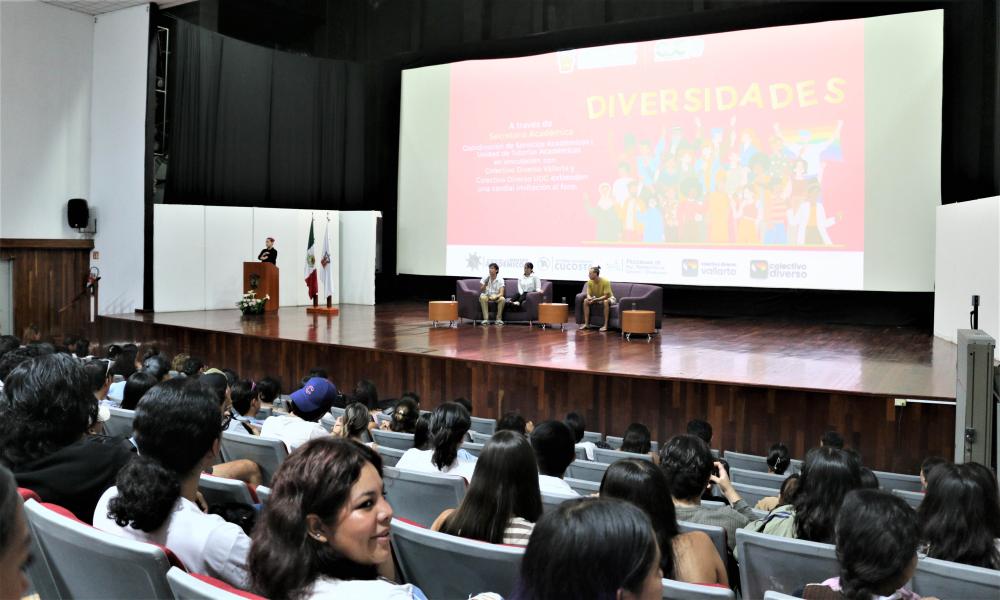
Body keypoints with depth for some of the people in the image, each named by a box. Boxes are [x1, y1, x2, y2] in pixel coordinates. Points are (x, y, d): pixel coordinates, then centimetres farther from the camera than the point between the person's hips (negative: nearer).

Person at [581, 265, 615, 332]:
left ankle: (605, 325, -37)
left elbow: (606, 296, -30)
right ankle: (586, 324, -16)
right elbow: (588, 294, -8)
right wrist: (590, 298, -32)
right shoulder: (590, 282, -13)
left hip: (609, 298, -6)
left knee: (606, 302, -40)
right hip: (597, 299, 6)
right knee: (586, 301, -17)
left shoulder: (605, 281, -30)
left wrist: (595, 299, -40)